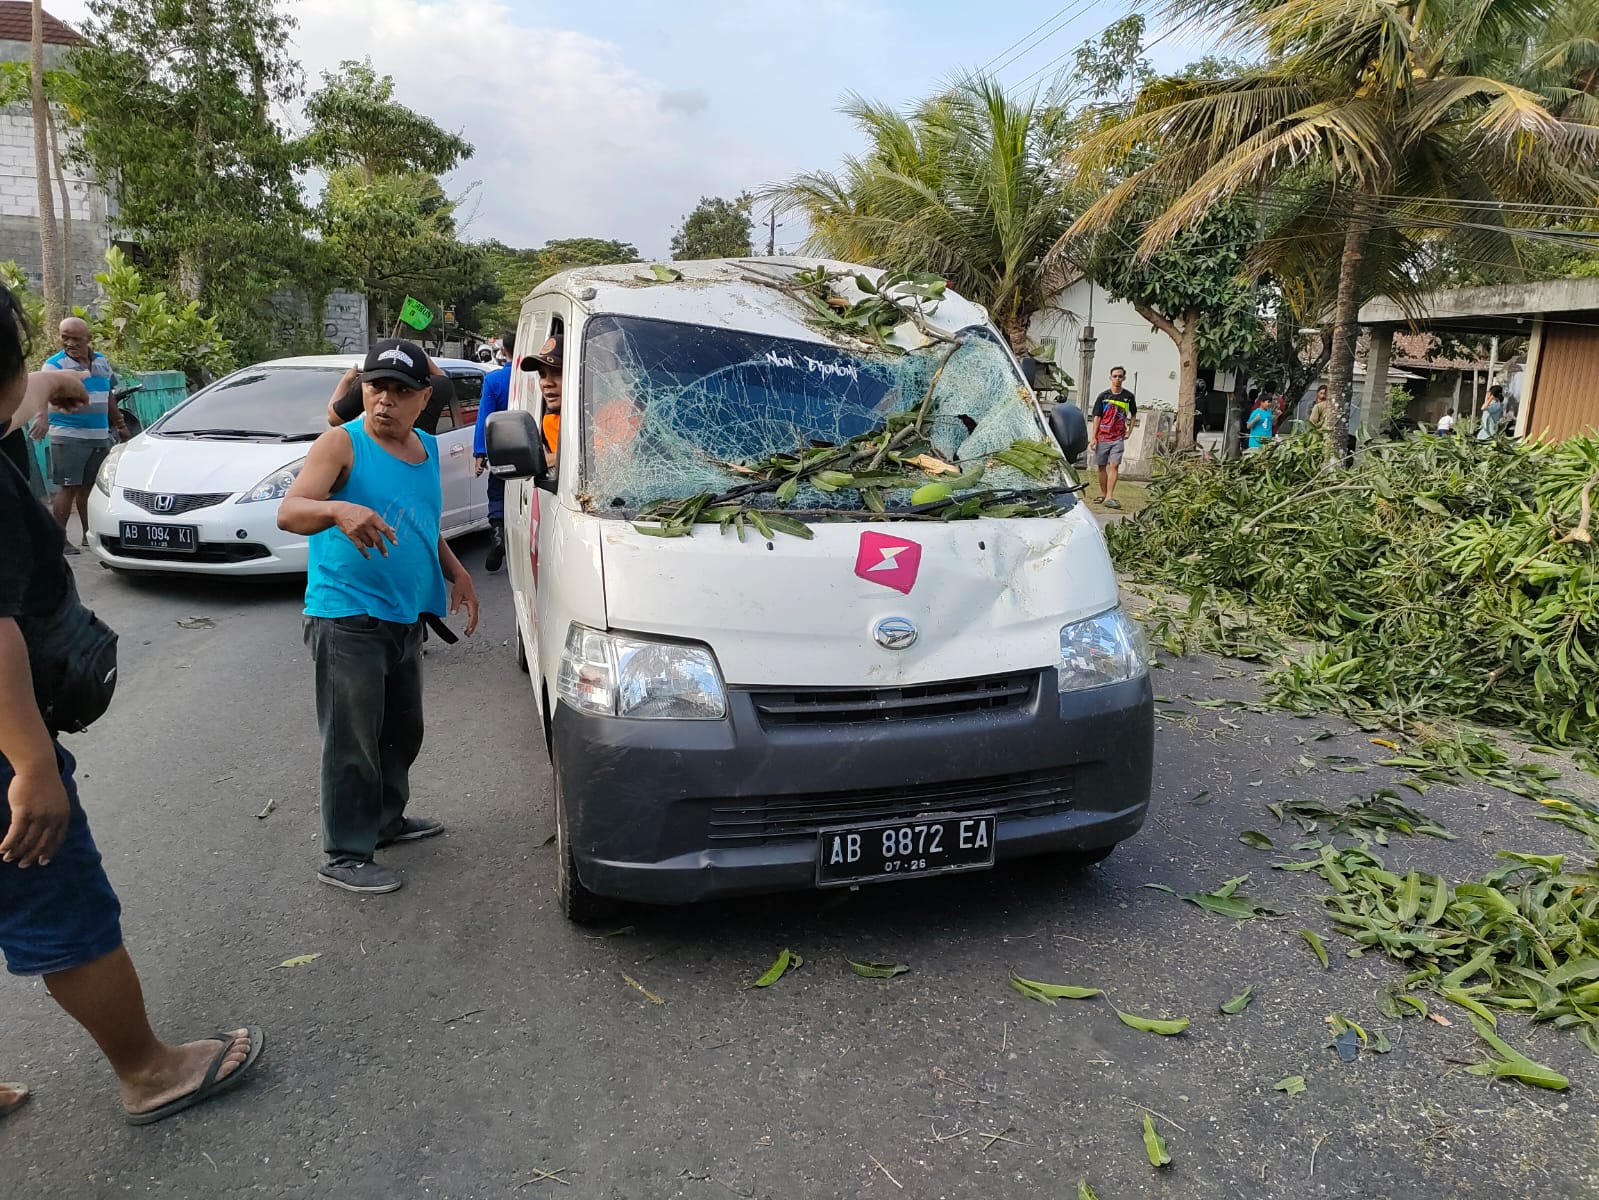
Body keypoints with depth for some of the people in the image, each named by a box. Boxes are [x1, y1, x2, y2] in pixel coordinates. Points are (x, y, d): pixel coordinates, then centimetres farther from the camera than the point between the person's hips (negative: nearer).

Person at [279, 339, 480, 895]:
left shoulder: (427, 448, 11)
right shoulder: (341, 444, -10)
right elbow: (288, 513, -23)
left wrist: (457, 574, 14)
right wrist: (339, 510, -42)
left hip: (405, 618, 8)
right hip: (347, 619, -7)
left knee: (402, 732, 20)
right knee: (352, 741, -3)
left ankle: (387, 819, 38)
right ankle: (345, 855, 9)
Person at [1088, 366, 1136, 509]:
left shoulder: (1129, 396, 5)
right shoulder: (1103, 396, 1)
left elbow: (1133, 414, 22)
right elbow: (1096, 417, 0)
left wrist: (1129, 431, 14)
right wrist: (1093, 437, -6)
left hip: (1118, 438, 0)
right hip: (1102, 437, 0)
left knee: (1114, 466, -11)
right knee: (1102, 466, 6)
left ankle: (1109, 497, -15)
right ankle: (1103, 495, 19)